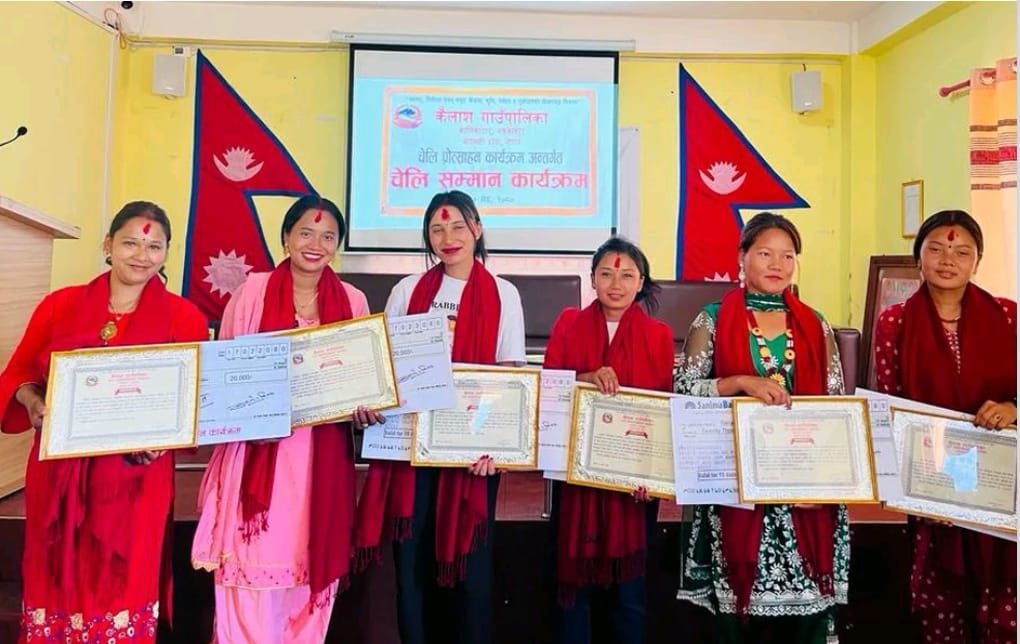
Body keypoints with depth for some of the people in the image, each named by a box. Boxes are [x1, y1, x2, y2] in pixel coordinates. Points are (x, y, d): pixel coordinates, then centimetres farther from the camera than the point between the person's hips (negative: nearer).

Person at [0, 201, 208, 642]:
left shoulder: (184, 317, -1)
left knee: (122, 586, 7)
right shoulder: (59, 305, 6)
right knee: (58, 583, 13)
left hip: (136, 476, -2)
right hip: (58, 469, 2)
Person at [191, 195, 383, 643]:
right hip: (257, 451, -2)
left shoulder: (353, 301, 7)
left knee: (310, 563, 10)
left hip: (322, 459, 2)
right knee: (253, 562, 0)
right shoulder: (252, 290, 1)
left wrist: (365, 408, -8)